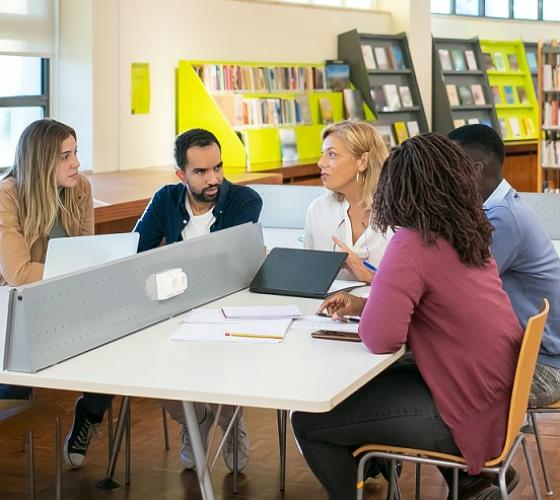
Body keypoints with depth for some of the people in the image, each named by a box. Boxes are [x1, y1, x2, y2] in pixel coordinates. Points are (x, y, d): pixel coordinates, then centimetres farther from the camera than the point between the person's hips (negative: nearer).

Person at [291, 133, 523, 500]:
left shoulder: (412, 243, -19)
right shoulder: (468, 235, 7)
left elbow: (380, 339, -24)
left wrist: (365, 317, -1)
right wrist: (363, 304, 14)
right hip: (498, 391, 9)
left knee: (308, 421, -4)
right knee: (367, 383, 31)